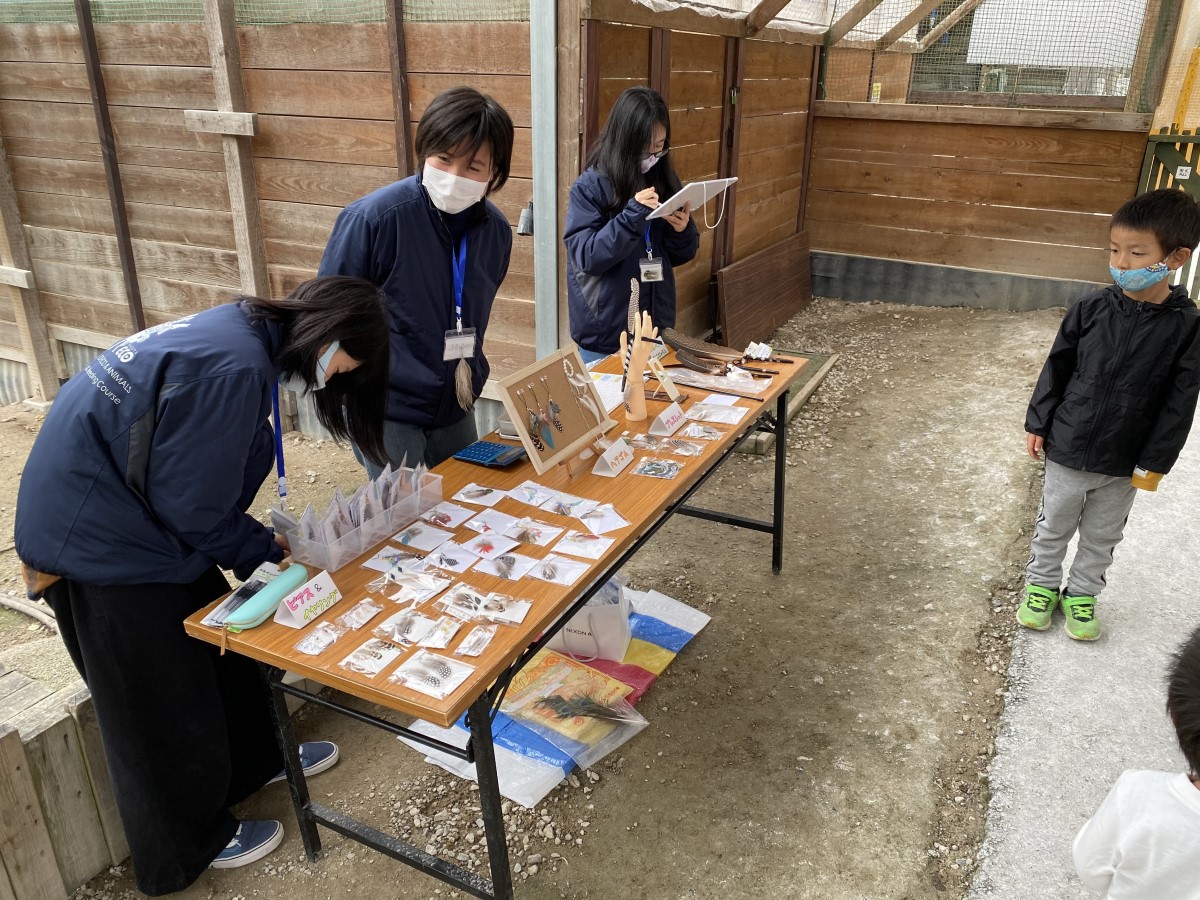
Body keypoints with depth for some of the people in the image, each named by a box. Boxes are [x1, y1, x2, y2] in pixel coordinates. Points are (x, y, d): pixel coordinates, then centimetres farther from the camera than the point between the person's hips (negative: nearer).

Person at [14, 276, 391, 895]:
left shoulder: (240, 333, 2)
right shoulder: (232, 367, -29)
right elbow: (191, 507, -24)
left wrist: (262, 543, 4)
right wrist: (266, 550, -7)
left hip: (128, 517, 9)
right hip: (100, 543, -9)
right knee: (162, 701, 10)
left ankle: (257, 758, 46)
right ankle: (189, 845, 33)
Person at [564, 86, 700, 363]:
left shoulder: (664, 181, 4)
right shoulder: (589, 187, -11)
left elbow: (679, 256, 10)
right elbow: (586, 256, -17)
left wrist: (683, 231, -12)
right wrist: (634, 215, -25)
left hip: (656, 327, 5)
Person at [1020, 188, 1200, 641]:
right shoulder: (1091, 310, -10)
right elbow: (1056, 369, -1)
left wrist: (1154, 462, -8)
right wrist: (1038, 423, 1)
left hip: (1124, 464, 0)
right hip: (1067, 450, 0)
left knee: (1101, 538, 18)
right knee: (1053, 526, 17)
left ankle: (1082, 593, 38)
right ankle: (1041, 585, 37)